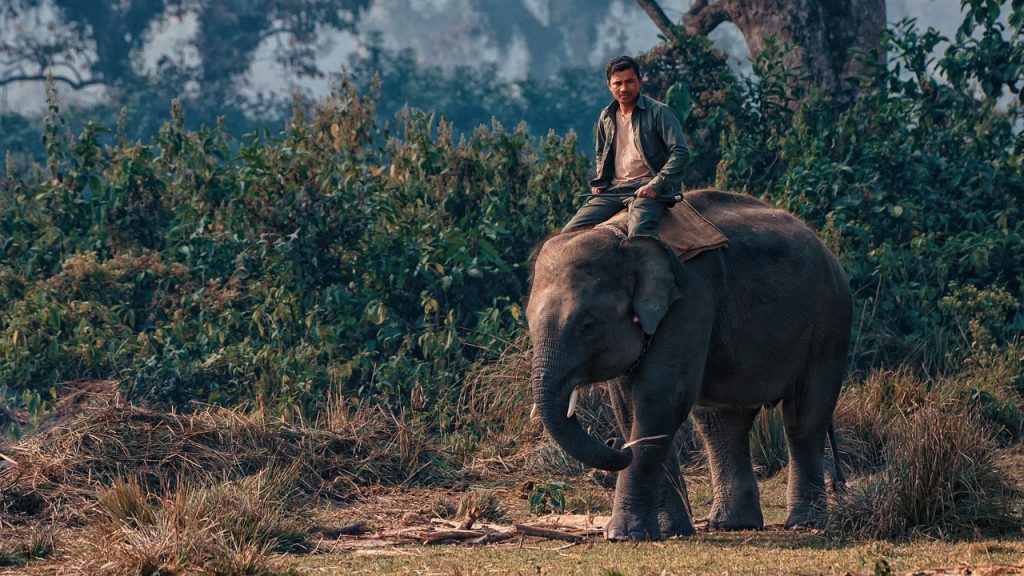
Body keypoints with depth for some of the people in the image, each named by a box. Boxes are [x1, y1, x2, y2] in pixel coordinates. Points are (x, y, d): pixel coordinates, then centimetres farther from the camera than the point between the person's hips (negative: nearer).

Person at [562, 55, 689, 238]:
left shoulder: (658, 112, -3)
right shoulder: (606, 117, 15)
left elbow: (681, 153, -9)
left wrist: (655, 186, -18)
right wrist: (600, 183, 13)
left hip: (647, 188, -7)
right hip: (613, 188, 7)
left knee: (639, 230, -38)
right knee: (570, 232, -8)